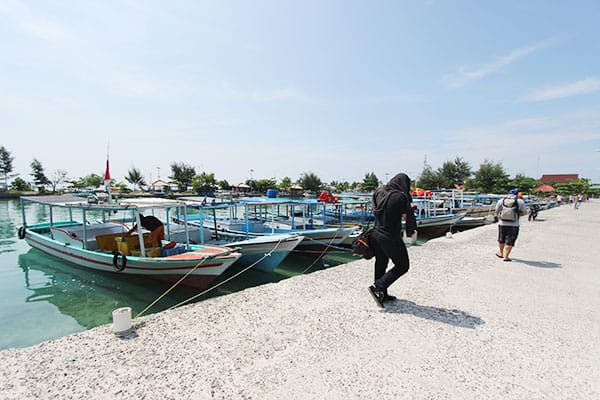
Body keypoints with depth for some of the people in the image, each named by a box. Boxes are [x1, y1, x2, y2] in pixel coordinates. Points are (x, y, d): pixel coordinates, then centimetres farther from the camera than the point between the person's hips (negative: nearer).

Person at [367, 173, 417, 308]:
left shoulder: (378, 193, 3)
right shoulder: (400, 197, -17)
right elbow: (408, 217, -11)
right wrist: (410, 231, 7)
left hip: (376, 234, 7)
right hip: (390, 238, -7)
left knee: (380, 264, 18)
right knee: (402, 266, 11)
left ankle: (381, 295, 30)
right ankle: (377, 287, 2)